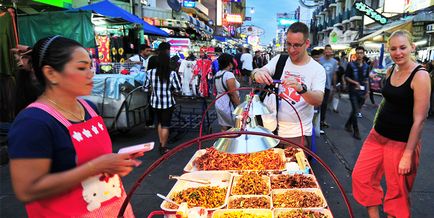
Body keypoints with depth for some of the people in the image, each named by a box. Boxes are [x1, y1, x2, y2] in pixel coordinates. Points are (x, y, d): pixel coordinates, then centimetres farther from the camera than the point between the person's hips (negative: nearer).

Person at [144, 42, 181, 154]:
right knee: (165, 125, 10)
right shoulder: (172, 73, -15)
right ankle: (163, 147, 20)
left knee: (159, 122, 23)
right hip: (168, 103, -3)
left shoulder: (151, 72, -8)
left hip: (155, 102, 3)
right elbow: (178, 89, -11)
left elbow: (145, 87, 1)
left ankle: (161, 144, 31)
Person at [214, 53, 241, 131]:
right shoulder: (229, 75, -20)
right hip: (228, 106, -9)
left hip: (219, 103, 9)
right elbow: (233, 95, -20)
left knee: (224, 128, 14)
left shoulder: (217, 74, 6)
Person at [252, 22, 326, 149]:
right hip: (273, 128, 3)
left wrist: (301, 88, -39)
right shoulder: (279, 59, 2)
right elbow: (261, 72, -11)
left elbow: (318, 101, -18)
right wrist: (257, 73, -35)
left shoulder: (317, 69, -7)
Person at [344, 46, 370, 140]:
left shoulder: (366, 66, 8)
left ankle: (348, 124, 32)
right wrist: (355, 83, -16)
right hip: (353, 91, -4)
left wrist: (367, 91, 11)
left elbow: (366, 79, 15)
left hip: (362, 91, 4)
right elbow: (346, 77, -3)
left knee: (356, 110, 12)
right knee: (355, 111, -6)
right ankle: (356, 132, 2)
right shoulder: (351, 65, -5)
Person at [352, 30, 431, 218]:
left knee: (397, 194, 8)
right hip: (378, 136, 7)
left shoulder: (420, 76, -16)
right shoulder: (390, 71, 4)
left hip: (402, 143, -7)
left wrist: (408, 155, -17)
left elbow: (419, 119, -18)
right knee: (360, 177, 9)